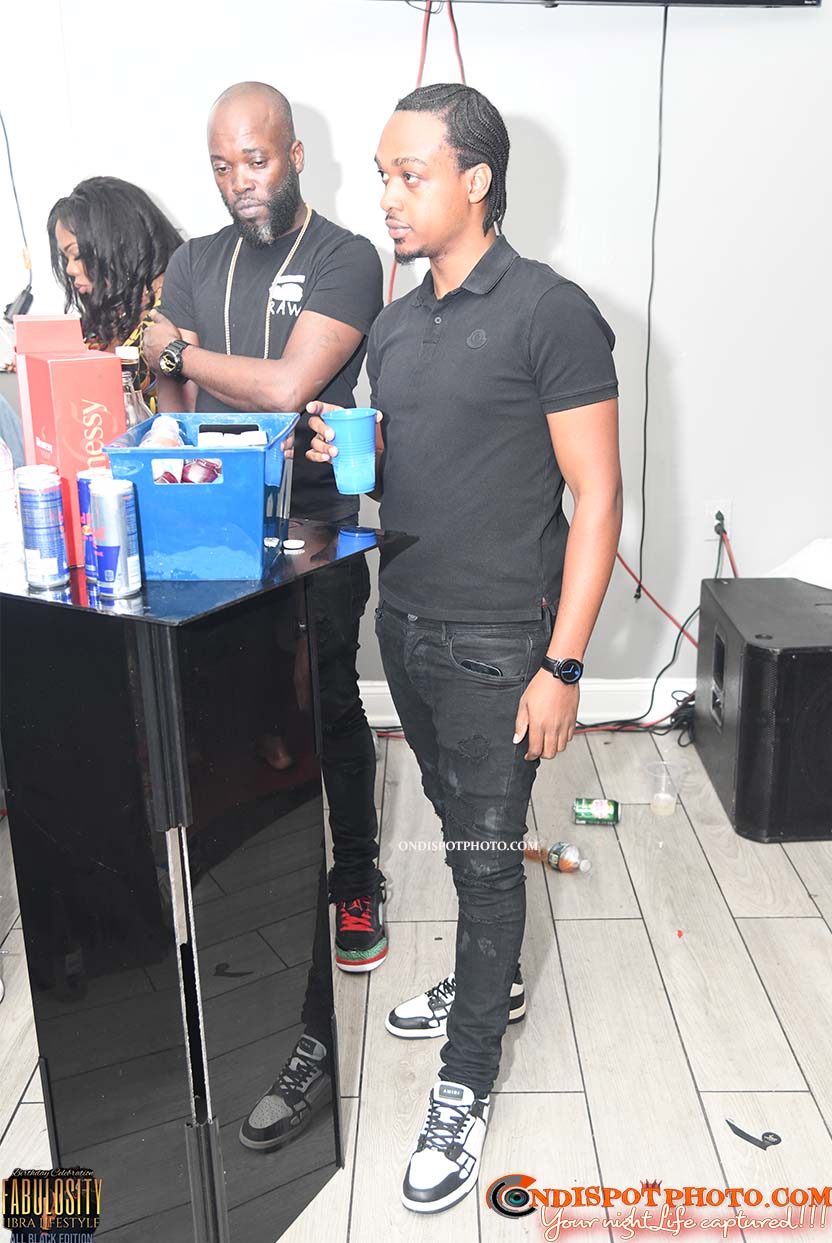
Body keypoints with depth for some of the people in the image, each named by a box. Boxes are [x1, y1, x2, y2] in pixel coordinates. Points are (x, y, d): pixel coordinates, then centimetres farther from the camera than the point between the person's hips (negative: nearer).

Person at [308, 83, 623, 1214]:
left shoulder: (549, 312, -12)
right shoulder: (395, 328, 10)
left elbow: (596, 495, -14)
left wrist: (561, 666, -17)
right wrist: (347, 452, -3)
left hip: (495, 644, -7)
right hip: (404, 625, 7)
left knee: (487, 854, 4)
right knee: (462, 834, 20)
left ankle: (466, 1083, 19)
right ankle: (489, 982, 42)